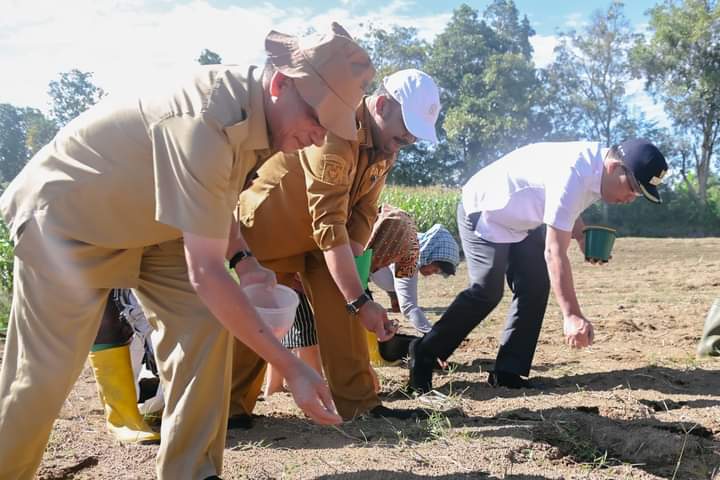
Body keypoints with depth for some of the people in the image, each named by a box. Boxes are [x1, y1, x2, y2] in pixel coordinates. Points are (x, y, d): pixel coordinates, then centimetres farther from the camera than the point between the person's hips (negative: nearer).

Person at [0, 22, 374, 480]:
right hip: (66, 212, -7)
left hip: (143, 218, 8)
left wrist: (241, 258, -9)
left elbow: (213, 195, 8)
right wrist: (291, 366, -35)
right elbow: (205, 274, -37)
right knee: (46, 369, -6)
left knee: (204, 322, -7)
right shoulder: (207, 124, -37)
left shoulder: (250, 100, -11)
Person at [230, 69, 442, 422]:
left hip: (319, 234, 8)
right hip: (269, 226, -7)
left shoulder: (386, 145, -7)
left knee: (340, 312, -1)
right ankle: (228, 407, 15)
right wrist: (359, 300, -37)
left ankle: (359, 403, 5)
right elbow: (329, 226, -37)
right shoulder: (335, 132, -35)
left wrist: (352, 287, -16)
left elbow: (362, 214, -6)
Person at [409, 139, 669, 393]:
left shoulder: (596, 164, -6)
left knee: (535, 288, -1)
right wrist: (571, 315, -41)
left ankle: (508, 372, 4)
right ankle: (424, 353, -2)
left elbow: (565, 209, 13)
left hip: (520, 220, 9)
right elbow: (554, 252, -38)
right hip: (482, 213, -9)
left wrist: (585, 239, -6)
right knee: (487, 292, -17)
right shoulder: (573, 176, -35)